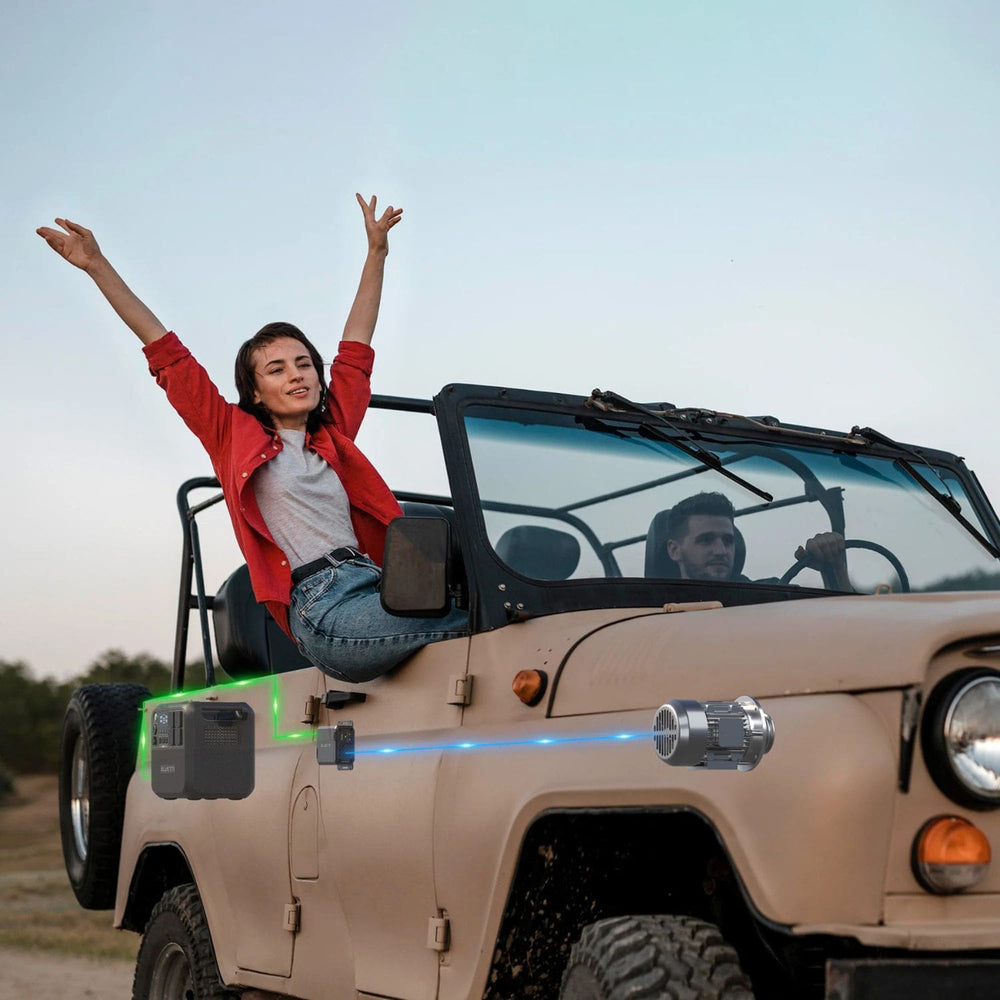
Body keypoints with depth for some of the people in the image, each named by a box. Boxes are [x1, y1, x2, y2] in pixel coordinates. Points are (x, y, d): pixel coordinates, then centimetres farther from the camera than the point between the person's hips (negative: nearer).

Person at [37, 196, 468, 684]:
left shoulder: (333, 435, 25)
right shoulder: (235, 437, 12)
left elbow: (356, 346, 31)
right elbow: (165, 350, 11)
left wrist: (377, 251, 36)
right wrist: (98, 267, 12)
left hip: (373, 590, 7)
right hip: (326, 611, -7)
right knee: (468, 615, -28)